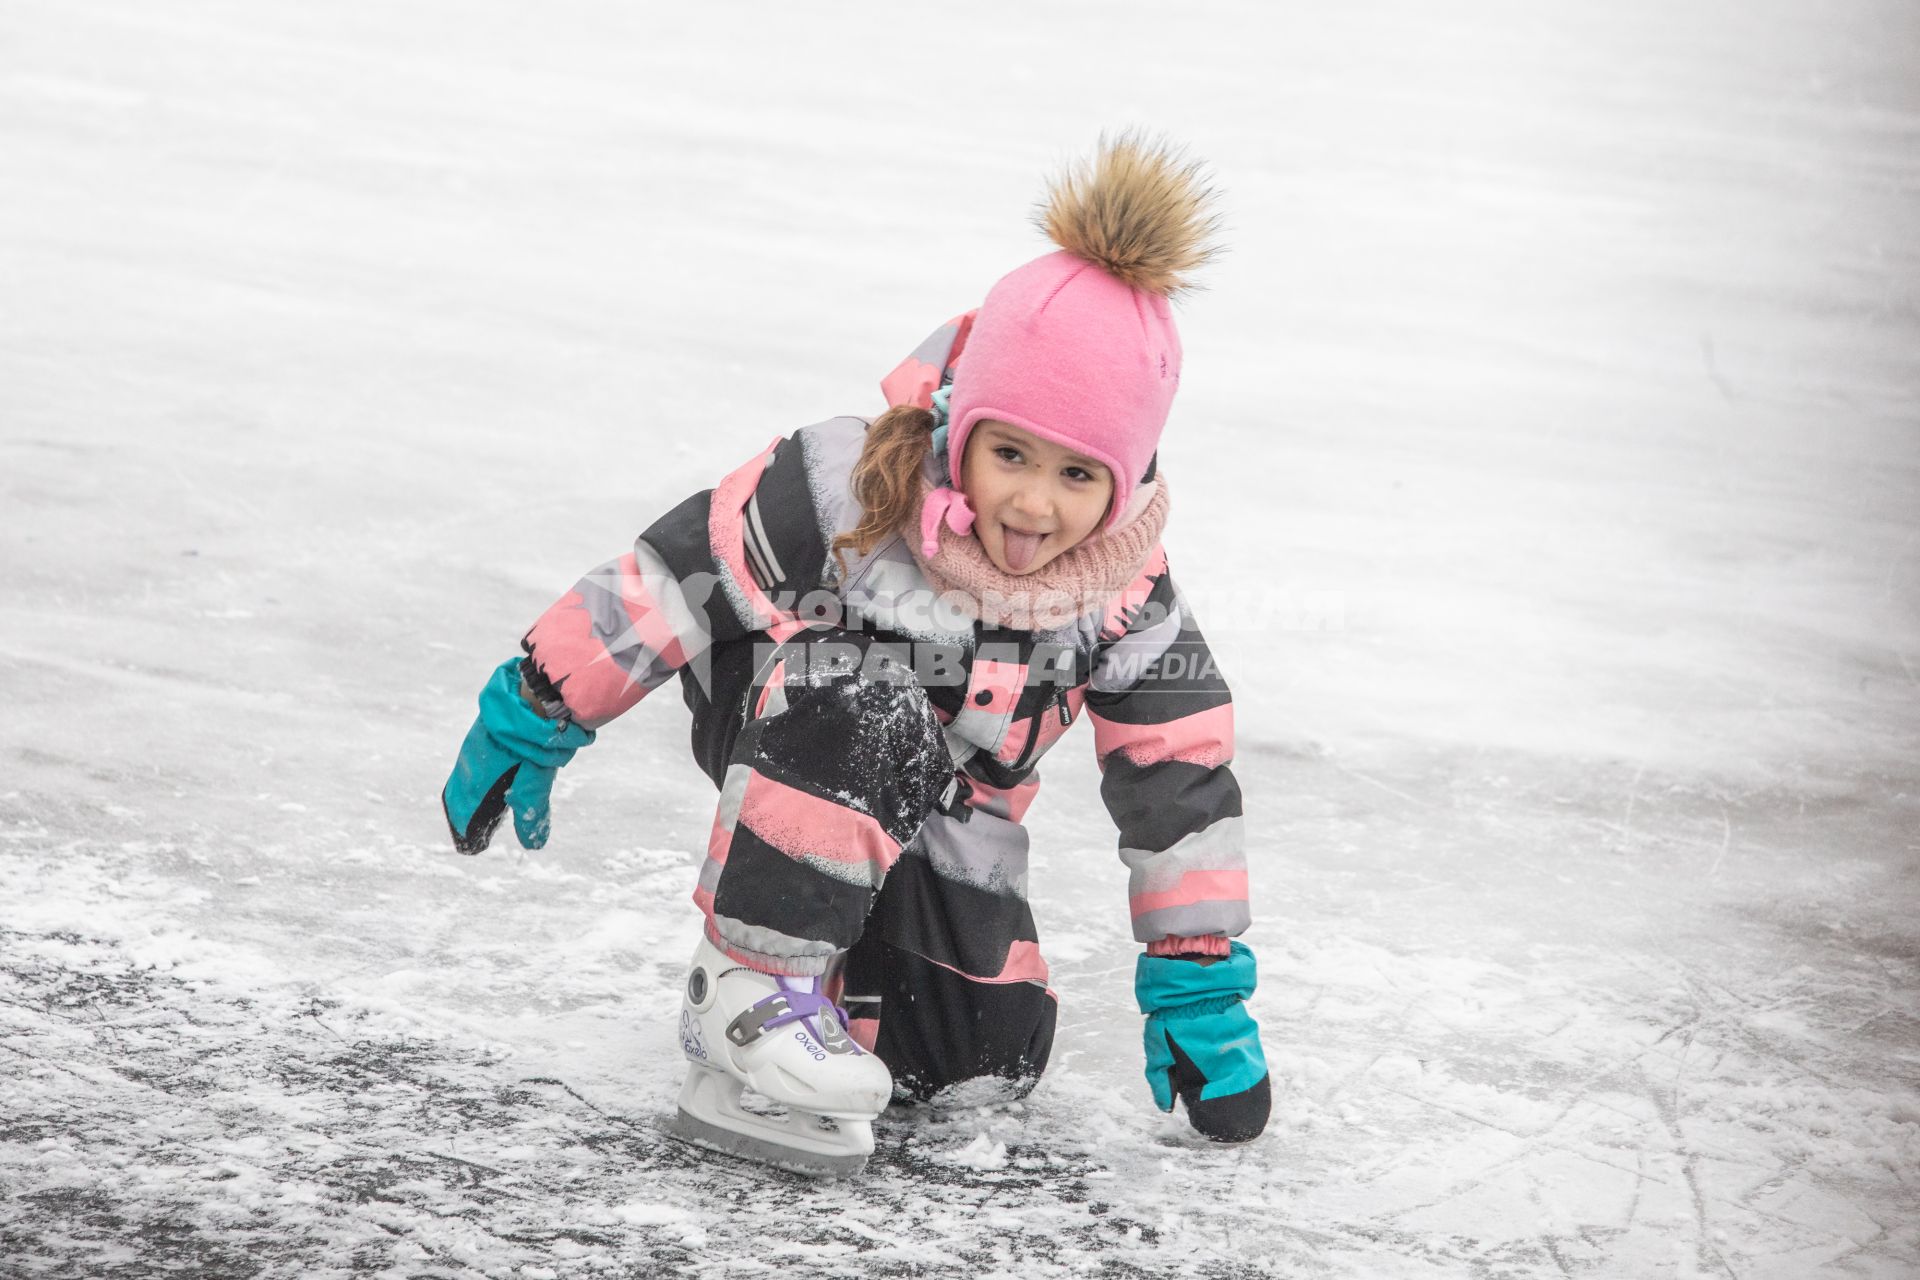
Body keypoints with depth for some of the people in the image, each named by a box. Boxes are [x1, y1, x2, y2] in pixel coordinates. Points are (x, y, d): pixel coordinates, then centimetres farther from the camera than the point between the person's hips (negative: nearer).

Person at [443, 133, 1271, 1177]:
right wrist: (534, 716, -14)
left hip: (947, 830, 4)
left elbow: (1182, 783, -12)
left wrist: (1201, 984, -10)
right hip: (780, 729, -4)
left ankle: (855, 971, 21)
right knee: (869, 716, -38)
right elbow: (679, 573, -19)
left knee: (993, 1054, -9)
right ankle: (754, 988, -30)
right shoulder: (847, 492, -28)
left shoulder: (1121, 600, -19)